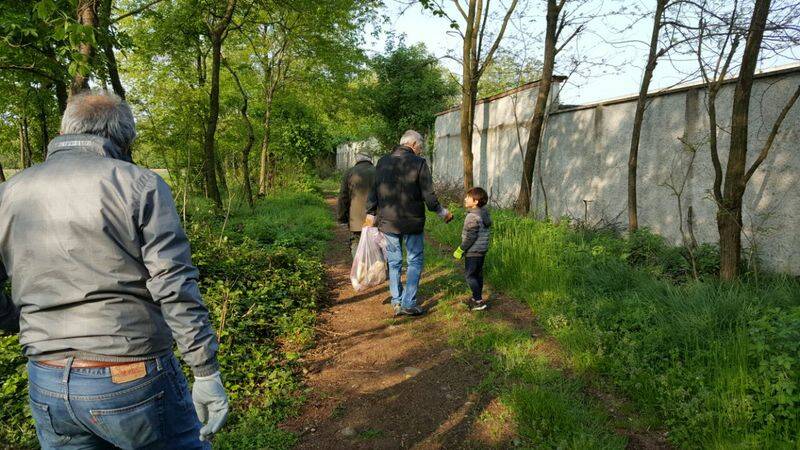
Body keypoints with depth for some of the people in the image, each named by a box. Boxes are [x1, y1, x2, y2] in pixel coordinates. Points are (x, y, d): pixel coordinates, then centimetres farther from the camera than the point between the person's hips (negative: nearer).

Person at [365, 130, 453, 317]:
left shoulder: (382, 162, 4)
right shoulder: (419, 163, -9)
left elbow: (373, 191, 8)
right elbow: (428, 196, -9)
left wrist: (371, 213, 19)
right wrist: (443, 212, 6)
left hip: (387, 222, 4)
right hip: (412, 223, -4)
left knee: (394, 262, 13)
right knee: (415, 261, 8)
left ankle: (396, 302, 17)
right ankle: (408, 303, 5)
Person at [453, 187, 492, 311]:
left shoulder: (473, 216, -22)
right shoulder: (484, 213, 8)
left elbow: (470, 237, -23)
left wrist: (460, 250, -14)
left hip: (473, 251, -10)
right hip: (482, 250, 10)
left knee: (469, 275, -2)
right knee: (478, 274, 17)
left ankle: (479, 301, -3)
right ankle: (477, 298, 29)